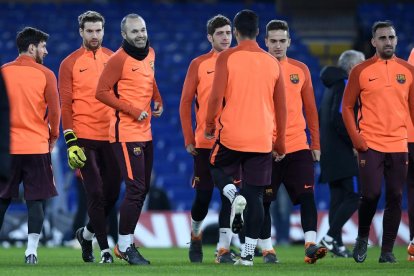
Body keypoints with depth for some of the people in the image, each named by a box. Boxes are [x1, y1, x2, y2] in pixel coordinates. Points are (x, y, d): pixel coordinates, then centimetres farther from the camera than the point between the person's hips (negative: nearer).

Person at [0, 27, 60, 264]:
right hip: (37, 147, -2)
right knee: (36, 199, 3)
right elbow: (54, 111, -4)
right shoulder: (45, 75, -4)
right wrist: (53, 136, 11)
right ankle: (32, 250, -3)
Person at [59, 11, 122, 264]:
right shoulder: (70, 64, 0)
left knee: (112, 191, 6)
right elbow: (66, 105, -3)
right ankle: (104, 248, 0)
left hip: (111, 136, 4)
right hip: (84, 138, -4)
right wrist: (71, 141, -10)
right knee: (96, 193, -6)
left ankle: (87, 233, 28)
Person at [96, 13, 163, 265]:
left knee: (142, 190, 12)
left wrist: (158, 100, 10)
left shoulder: (150, 54, 11)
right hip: (126, 133, -8)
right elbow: (102, 92, -14)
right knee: (136, 189, -11)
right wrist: (132, 111, -17)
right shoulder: (119, 59, -13)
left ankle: (126, 243, 22)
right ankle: (125, 246, -2)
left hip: (145, 132, 8)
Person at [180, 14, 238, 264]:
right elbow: (186, 103, 2)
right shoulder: (199, 64, 1)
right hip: (205, 141, -1)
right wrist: (189, 140, -3)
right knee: (203, 194, 2)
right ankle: (196, 235, 29)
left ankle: (224, 249, -2)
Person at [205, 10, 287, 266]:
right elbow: (281, 106, 10)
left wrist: (209, 125, 6)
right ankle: (248, 254, 0)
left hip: (231, 136, -2)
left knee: (220, 170, 23)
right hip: (262, 139, 3)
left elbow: (216, 96, -11)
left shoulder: (226, 58, -5)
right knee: (256, 195, 5)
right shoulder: (273, 63, 7)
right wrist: (281, 143, 18)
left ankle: (235, 197, -11)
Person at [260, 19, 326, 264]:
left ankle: (311, 245, -16)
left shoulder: (301, 70, 8)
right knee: (264, 200, 2)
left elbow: (310, 108, 12)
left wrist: (316, 143, 10)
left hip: (298, 145, 2)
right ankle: (267, 249, 12)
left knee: (307, 195, -11)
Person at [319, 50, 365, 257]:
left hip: (330, 154, 10)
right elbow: (339, 119, -23)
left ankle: (337, 244, 8)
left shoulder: (333, 86, 19)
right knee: (355, 196, -9)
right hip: (344, 154, -10)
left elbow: (320, 118, 24)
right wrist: (356, 143, -19)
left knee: (337, 198, 9)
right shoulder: (346, 85, -11)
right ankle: (331, 237, -14)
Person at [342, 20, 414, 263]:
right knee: (370, 195, -9)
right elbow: (347, 107, 4)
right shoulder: (361, 71, 1)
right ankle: (362, 238, 17)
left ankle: (388, 250, 9)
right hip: (371, 145, -2)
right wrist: (357, 140, -5)